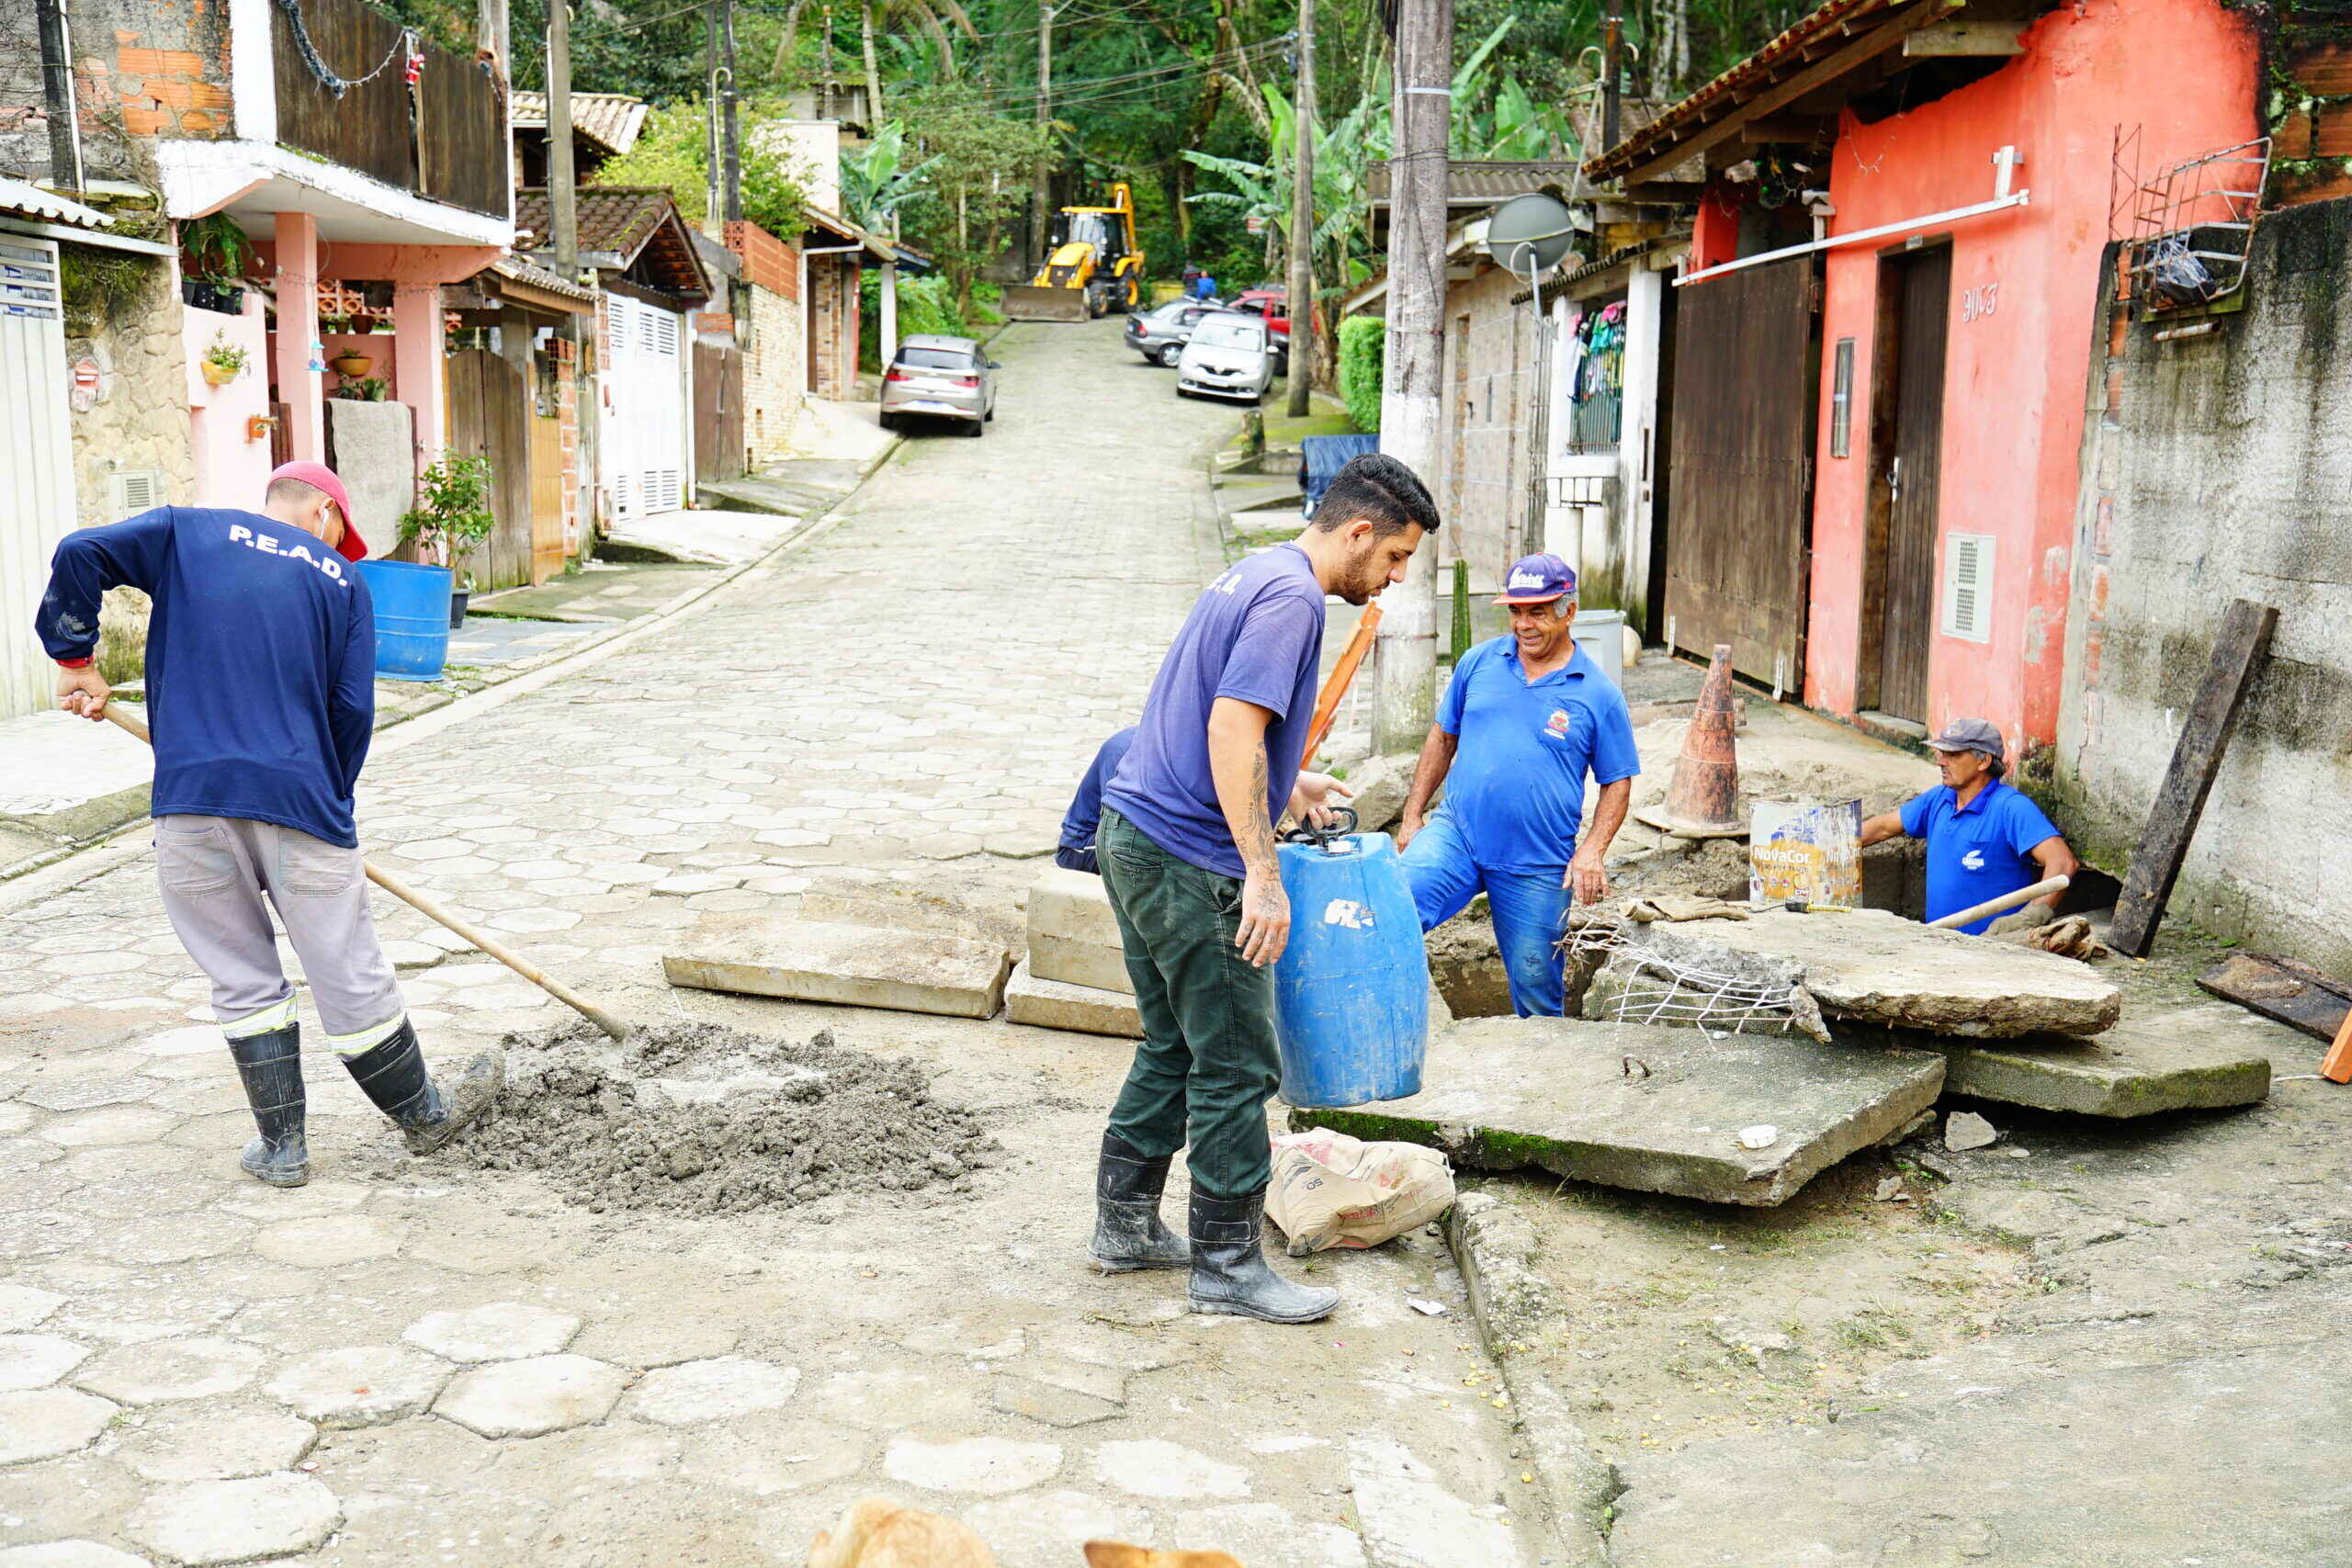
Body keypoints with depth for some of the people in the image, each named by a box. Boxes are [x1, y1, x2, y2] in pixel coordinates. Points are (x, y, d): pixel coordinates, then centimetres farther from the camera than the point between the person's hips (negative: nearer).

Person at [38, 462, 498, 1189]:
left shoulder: (188, 532, 13)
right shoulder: (340, 580, 11)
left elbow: (80, 554, -2)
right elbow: (353, 709, 4)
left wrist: (74, 656, 10)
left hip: (189, 798, 2)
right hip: (297, 799, -1)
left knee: (242, 982, 15)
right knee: (351, 979, 9)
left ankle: (280, 1145, 21)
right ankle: (423, 1115, 27)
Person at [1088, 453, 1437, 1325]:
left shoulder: (1257, 576, 16)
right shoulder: (1293, 598, -15)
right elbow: (1231, 729, -24)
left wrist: (1288, 782, 35)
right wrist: (1263, 873, -25)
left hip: (1133, 836, 10)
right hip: (1189, 865, -10)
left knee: (1173, 1048, 19)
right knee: (1236, 1065, -1)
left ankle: (1125, 1226, 27)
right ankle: (1229, 1266, 8)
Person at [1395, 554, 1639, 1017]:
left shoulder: (1598, 695, -1)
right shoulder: (1479, 662, 6)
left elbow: (1617, 783, 5)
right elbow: (1442, 738, 16)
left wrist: (1592, 850, -10)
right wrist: (1412, 815, 11)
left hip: (1537, 868, -1)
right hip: (1455, 834, 1)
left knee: (1538, 991, 8)